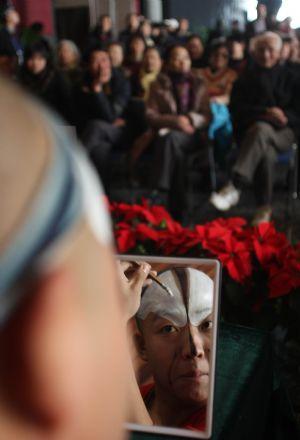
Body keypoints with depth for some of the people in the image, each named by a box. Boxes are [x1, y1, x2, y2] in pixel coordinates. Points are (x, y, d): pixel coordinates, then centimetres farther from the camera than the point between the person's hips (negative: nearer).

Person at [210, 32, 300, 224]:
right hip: (252, 129, 1)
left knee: (262, 130, -39)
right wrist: (265, 113, -11)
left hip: (283, 132, -1)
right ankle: (264, 208, -38)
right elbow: (236, 109, 4)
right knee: (266, 152, -37)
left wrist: (283, 115, -11)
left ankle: (234, 187, -51)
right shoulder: (246, 78, 17)